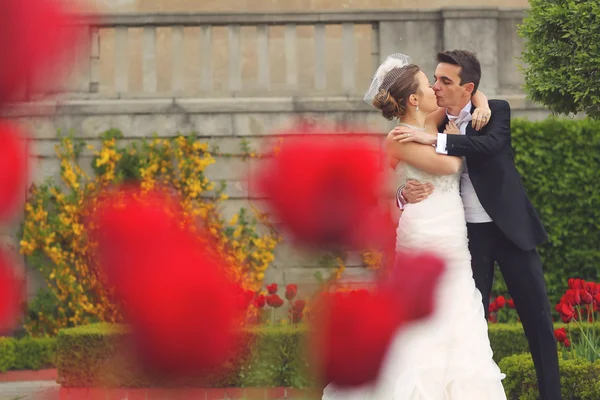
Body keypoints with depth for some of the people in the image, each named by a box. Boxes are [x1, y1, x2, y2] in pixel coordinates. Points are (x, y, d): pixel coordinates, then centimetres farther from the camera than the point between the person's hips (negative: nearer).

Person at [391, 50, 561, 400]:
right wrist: (405, 195, -23)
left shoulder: (497, 111, -7)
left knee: (538, 319, 3)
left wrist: (434, 140, -36)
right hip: (468, 235, 2)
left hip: (511, 227, -2)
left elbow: (492, 144, -29)